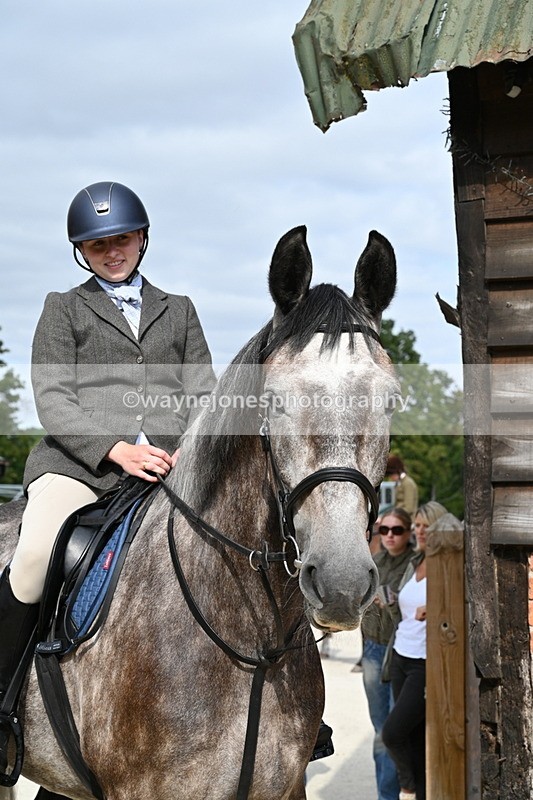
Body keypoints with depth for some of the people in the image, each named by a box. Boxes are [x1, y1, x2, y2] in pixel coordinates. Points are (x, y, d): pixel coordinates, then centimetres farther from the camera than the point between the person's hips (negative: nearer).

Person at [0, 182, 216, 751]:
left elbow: (203, 394, 16)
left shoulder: (178, 310, 27)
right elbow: (52, 399, 5)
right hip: (79, 459, -2)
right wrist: (116, 449, -13)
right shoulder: (63, 308, 19)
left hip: (171, 465, 3)